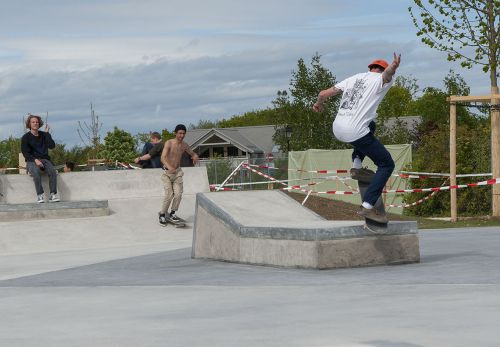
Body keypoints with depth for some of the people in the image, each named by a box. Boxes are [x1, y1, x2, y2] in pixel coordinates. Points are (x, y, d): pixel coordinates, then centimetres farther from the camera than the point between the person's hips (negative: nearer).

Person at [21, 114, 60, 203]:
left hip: (44, 159, 3)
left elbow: (52, 146, 0)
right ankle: (40, 195, -36)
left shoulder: (43, 135, 13)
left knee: (52, 171, -29)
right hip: (31, 161, -2)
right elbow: (25, 153, -2)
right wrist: (35, 160, -18)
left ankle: (53, 195, -32)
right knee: (36, 172, -36)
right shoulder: (26, 137, 4)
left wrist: (47, 133, -2)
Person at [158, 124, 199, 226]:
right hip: (167, 172, -4)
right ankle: (162, 214, 5)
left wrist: (195, 157, -10)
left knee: (178, 194, -9)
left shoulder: (184, 145, 1)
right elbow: (163, 158, -26)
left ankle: (172, 213, 11)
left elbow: (193, 154, 17)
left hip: (177, 172, 4)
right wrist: (169, 167, -45)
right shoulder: (169, 143, -15)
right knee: (169, 194, -14)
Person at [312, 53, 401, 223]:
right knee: (387, 164, 3)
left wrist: (318, 104, 41)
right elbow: (387, 73, -24)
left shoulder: (354, 78, 20)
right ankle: (367, 207, -9)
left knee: (370, 126, 37)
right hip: (355, 132, -7)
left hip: (337, 129, 7)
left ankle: (357, 167, 24)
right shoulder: (380, 80, 3)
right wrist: (394, 67, -47)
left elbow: (323, 94, 20)